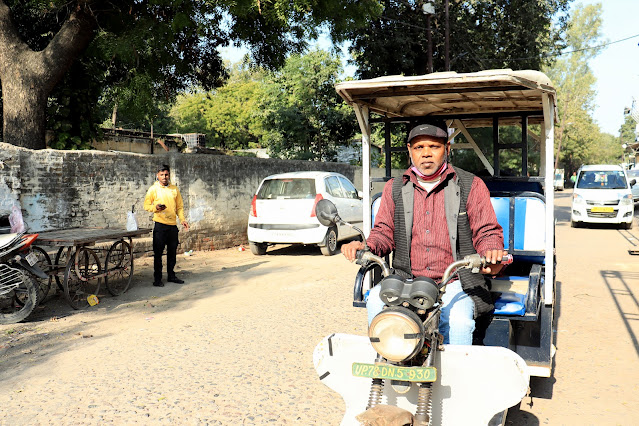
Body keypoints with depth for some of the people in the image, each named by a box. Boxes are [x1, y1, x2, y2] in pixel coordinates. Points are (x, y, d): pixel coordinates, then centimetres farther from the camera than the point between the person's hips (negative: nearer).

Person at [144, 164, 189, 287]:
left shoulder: (175, 189, 12)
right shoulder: (153, 189, 1)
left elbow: (179, 206, 16)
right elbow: (146, 205, 1)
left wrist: (182, 219, 2)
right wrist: (155, 207, -18)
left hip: (173, 225, 4)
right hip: (160, 225, -4)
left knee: (172, 251, 10)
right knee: (158, 252, -1)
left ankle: (171, 275, 22)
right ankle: (157, 278, 7)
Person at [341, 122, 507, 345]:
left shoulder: (471, 186, 6)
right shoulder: (394, 188, 13)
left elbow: (487, 232, 5)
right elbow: (384, 232, 15)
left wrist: (491, 254, -19)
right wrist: (365, 247, -8)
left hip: (454, 284, -2)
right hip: (405, 280, 2)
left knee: (458, 322, -32)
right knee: (376, 300, -27)